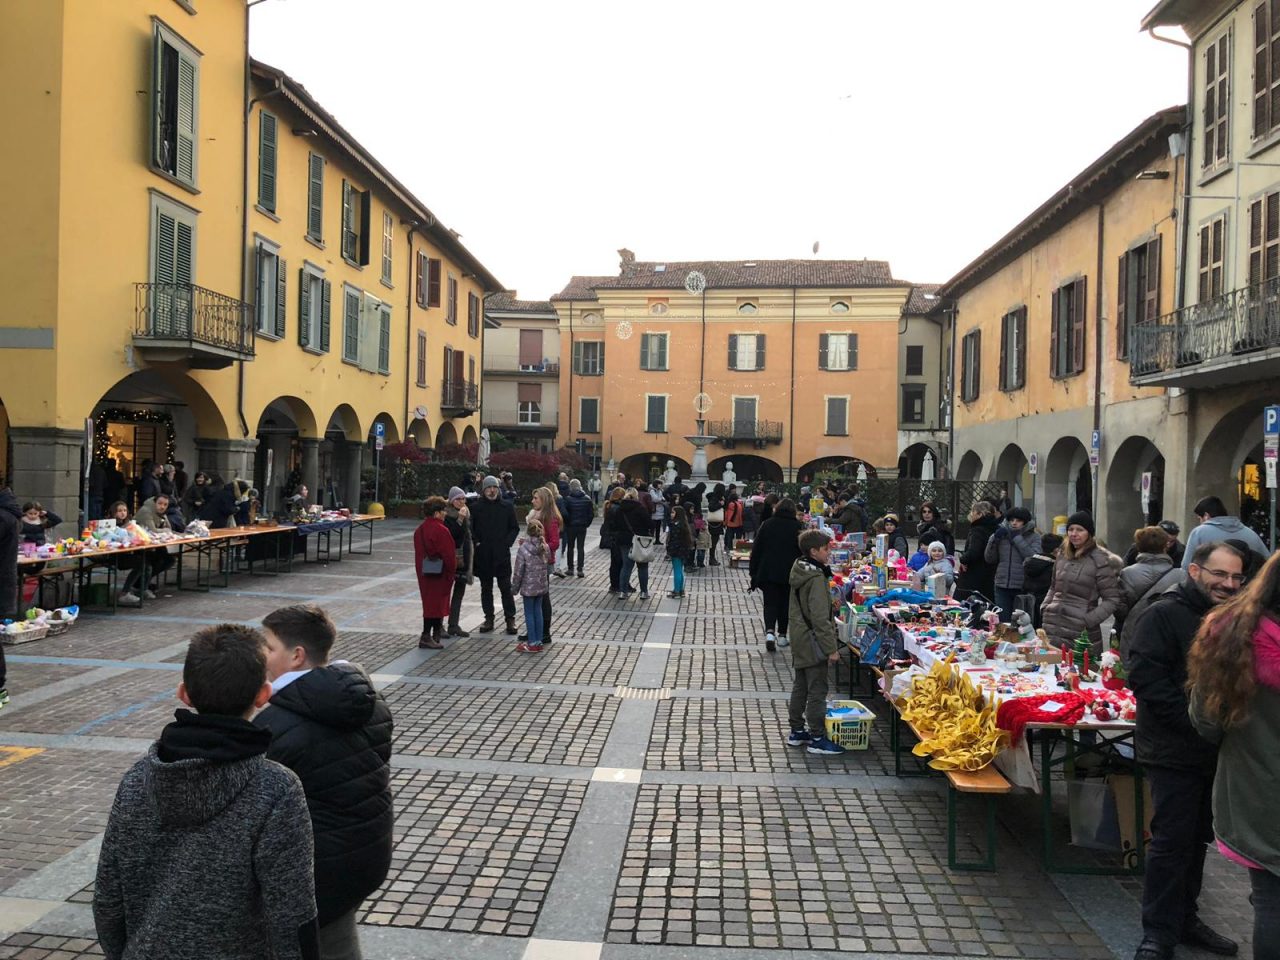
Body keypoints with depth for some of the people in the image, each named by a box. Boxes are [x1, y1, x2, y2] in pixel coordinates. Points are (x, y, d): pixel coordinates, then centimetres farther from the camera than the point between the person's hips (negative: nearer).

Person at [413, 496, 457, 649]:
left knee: (429, 601, 16)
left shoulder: (420, 529, 9)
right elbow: (449, 554, -16)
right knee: (435, 603, -4)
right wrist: (452, 570, -4)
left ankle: (437, 631, 29)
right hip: (439, 573, -8)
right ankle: (426, 637, -6)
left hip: (424, 572, 9)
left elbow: (419, 552, 15)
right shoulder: (441, 530, -17)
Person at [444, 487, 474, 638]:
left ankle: (454, 625, 17)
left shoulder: (466, 513, 11)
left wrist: (469, 559, 16)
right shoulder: (447, 515, -10)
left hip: (464, 557, 7)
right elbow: (451, 533, -22)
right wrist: (460, 518, -26)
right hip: (450, 558, -7)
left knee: (460, 591, 10)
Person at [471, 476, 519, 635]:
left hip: (502, 554, -1)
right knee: (486, 588, 10)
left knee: (506, 587, -1)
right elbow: (470, 529, 7)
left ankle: (510, 619, 7)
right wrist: (476, 542, -5)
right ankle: (489, 619, 20)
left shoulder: (507, 507, 2)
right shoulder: (476, 507, 1)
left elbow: (515, 528, 8)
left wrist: (507, 542, -4)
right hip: (483, 555, 1)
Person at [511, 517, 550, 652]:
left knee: (529, 613, 5)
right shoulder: (545, 547, -2)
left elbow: (519, 571, -13)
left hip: (528, 587, -5)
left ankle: (532, 643, 9)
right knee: (538, 611, 13)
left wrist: (515, 587, -1)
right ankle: (539, 641, 18)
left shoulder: (523, 550, -16)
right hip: (542, 586, 5)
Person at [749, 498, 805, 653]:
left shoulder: (767, 524, 2)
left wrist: (753, 573, 7)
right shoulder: (798, 526, -2)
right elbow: (802, 551, -1)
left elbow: (756, 549, 2)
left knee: (770, 603, 3)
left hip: (767, 572, 0)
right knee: (785, 603, 14)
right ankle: (782, 635, 19)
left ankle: (769, 632, -19)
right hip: (789, 573, 0)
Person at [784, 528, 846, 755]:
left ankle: (796, 732, 27)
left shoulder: (799, 572, 7)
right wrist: (832, 649, -19)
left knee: (800, 686, 17)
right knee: (817, 691, -1)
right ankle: (817, 738, 6)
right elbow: (820, 618, -23)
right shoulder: (816, 578, -21)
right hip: (814, 643, -9)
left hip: (800, 642, 9)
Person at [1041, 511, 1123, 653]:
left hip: (1081, 632, -5)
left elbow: (1112, 600, -6)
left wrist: (1088, 620, -13)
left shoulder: (1099, 560, -6)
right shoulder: (1062, 554, 11)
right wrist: (1044, 607, 9)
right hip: (1052, 628, 5)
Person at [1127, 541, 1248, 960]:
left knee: (1197, 839, 17)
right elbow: (1146, 678, -19)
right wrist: (1194, 723, -22)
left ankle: (1185, 917, 32)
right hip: (1174, 752, -7)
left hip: (1215, 751, 7)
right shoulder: (1163, 615, -12)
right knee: (1171, 842, -2)